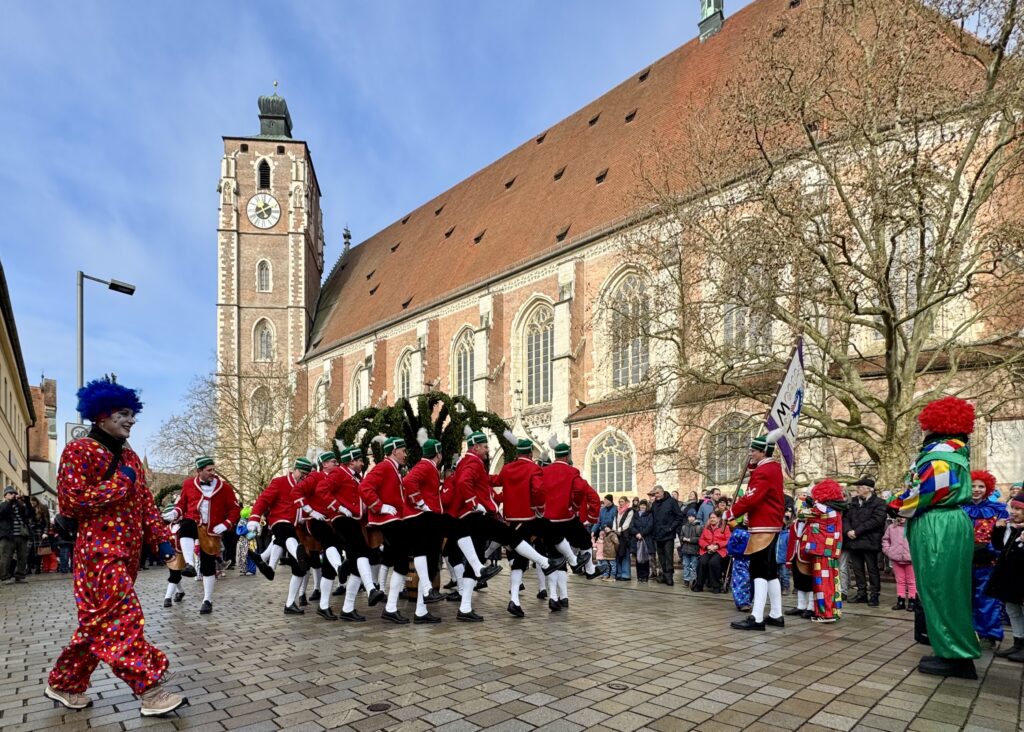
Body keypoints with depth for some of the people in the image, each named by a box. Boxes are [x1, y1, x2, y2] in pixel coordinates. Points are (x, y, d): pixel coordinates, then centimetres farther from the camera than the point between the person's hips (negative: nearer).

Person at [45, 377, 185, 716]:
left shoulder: (130, 456, 14)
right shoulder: (79, 450, -8)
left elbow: (145, 501, 15)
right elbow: (70, 502, -16)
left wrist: (161, 538, 5)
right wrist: (119, 484, -15)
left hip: (128, 551, 8)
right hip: (100, 550, -8)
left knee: (100, 621, 14)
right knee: (123, 618, -10)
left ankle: (65, 684, 30)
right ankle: (150, 690, -8)